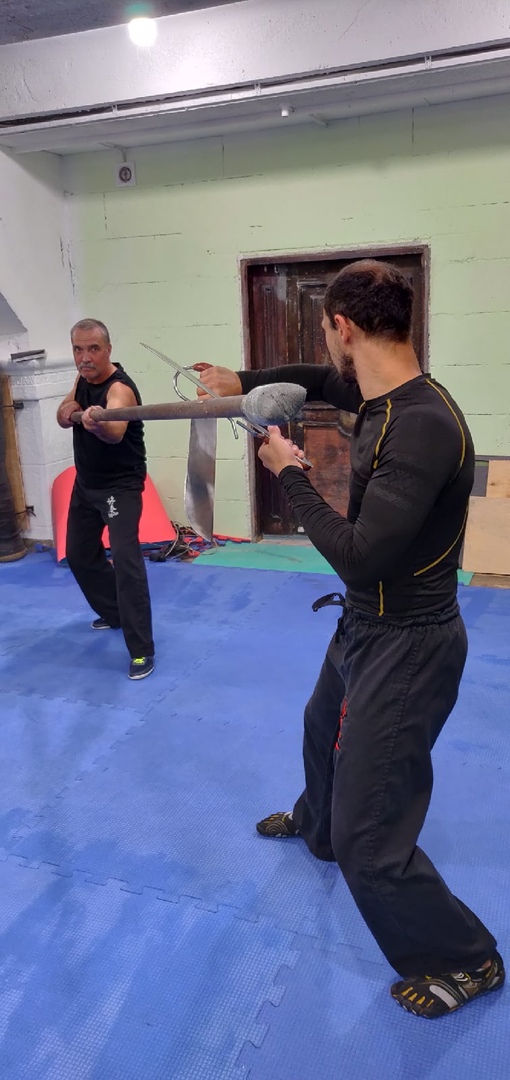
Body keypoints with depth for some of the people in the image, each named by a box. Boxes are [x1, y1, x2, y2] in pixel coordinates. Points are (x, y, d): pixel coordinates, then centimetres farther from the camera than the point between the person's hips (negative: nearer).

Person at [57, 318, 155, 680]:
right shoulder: (83, 378, -1)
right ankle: (114, 613, 38)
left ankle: (142, 651, -15)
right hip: (86, 482, 9)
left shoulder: (120, 388, -27)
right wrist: (68, 409, -19)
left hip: (120, 485, -9)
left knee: (125, 558, -21)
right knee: (79, 553, 17)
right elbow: (63, 419, 5)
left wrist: (98, 423, -72)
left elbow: (115, 432, -48)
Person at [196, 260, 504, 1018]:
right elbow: (321, 381, 19)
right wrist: (243, 382, 28)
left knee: (370, 843, -1)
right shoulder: (380, 396, -3)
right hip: (364, 627, 10)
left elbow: (360, 557, -33)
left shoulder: (423, 426, -31)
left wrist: (290, 475, -21)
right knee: (325, 732, 34)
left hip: (407, 646, -10)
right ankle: (316, 828, 65)